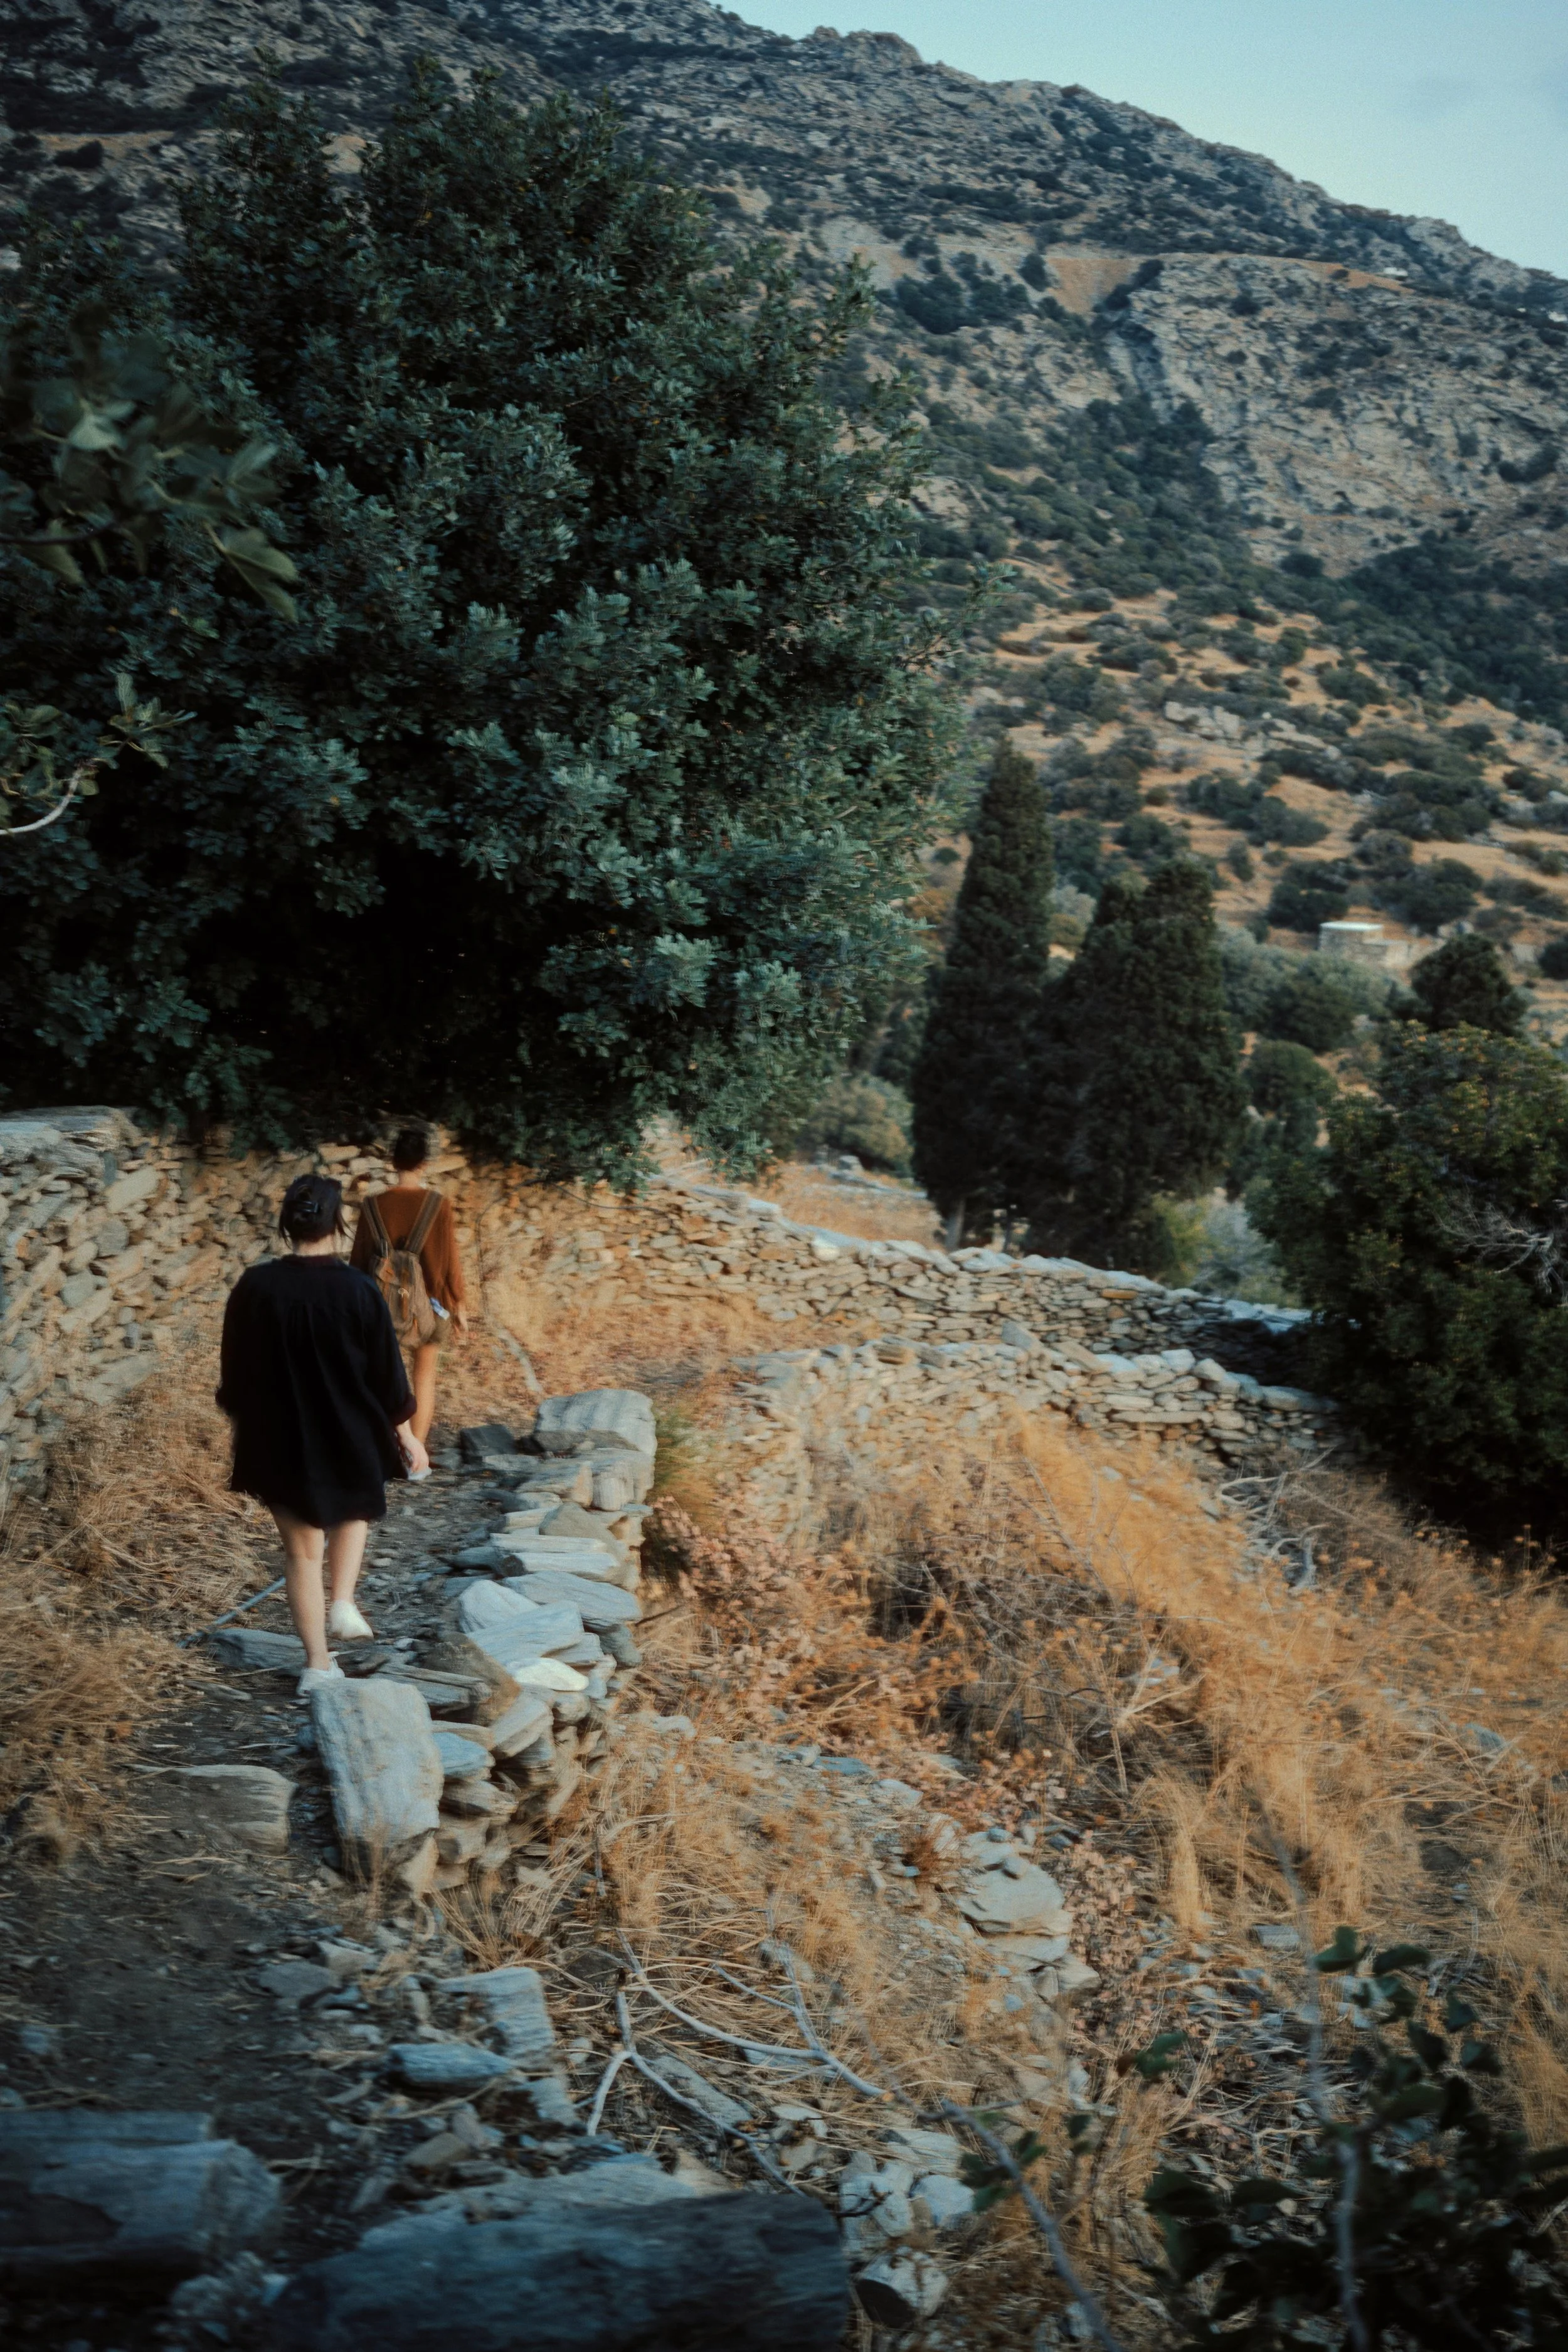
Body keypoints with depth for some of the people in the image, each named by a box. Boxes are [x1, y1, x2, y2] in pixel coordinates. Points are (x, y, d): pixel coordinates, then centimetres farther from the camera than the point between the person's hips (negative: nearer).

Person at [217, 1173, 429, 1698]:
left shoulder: (254, 1287, -12)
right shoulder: (358, 1291, -17)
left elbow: (234, 1371, -1)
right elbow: (387, 1372, -8)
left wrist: (242, 1419, 17)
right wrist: (407, 1435, 6)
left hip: (280, 1442, 1)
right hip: (350, 1438, -1)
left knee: (301, 1550, 14)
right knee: (354, 1511, 31)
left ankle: (318, 1665, 20)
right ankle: (343, 1604, 15)